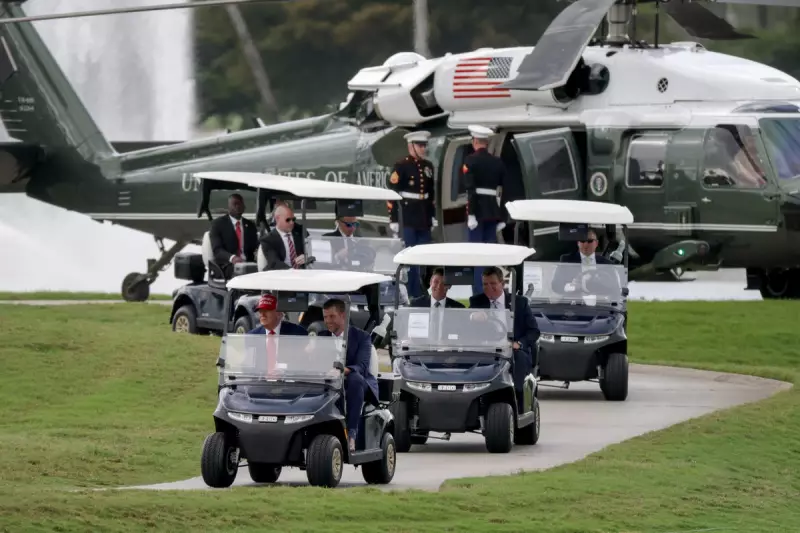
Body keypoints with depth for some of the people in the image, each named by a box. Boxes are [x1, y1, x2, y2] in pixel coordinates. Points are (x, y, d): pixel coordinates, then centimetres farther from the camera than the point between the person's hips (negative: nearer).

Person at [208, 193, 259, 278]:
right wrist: (232, 258, -27)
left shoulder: (250, 225, 21)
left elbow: (254, 247, 17)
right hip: (226, 266, -4)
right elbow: (217, 250, -7)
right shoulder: (218, 223, 6)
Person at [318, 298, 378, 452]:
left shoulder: (361, 337, 0)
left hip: (359, 386, -2)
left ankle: (351, 433, -41)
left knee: (355, 379, -40)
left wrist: (345, 370, -37)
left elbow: (362, 367, -15)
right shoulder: (322, 338, 13)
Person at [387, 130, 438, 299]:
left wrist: (433, 216, 17)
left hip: (424, 220, 6)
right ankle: (410, 294, -2)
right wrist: (393, 220, -15)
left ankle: (420, 293, 14)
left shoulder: (428, 166, 13)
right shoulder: (401, 166, -8)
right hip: (407, 220, -6)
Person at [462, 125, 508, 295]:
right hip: (493, 211, 5)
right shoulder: (498, 162, 9)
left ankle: (478, 292, -7)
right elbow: (503, 190, 9)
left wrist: (471, 215, -16)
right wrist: (502, 218, 13)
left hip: (477, 210, -5)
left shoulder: (471, 160, -8)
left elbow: (470, 189, -15)